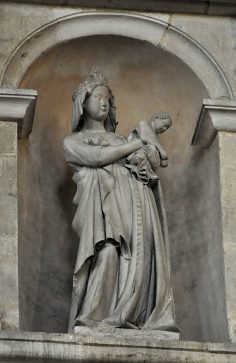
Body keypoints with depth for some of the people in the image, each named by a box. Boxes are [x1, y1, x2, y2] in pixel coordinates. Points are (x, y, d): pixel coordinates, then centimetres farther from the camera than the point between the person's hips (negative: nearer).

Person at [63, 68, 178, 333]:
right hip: (105, 200, -5)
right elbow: (96, 157, 2)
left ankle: (130, 320, -28)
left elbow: (155, 160, 22)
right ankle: (93, 322, -34)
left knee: (140, 256, -18)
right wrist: (136, 144, 9)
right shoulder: (73, 141, 22)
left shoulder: (120, 139, 35)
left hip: (138, 201, 5)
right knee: (107, 253, -29)